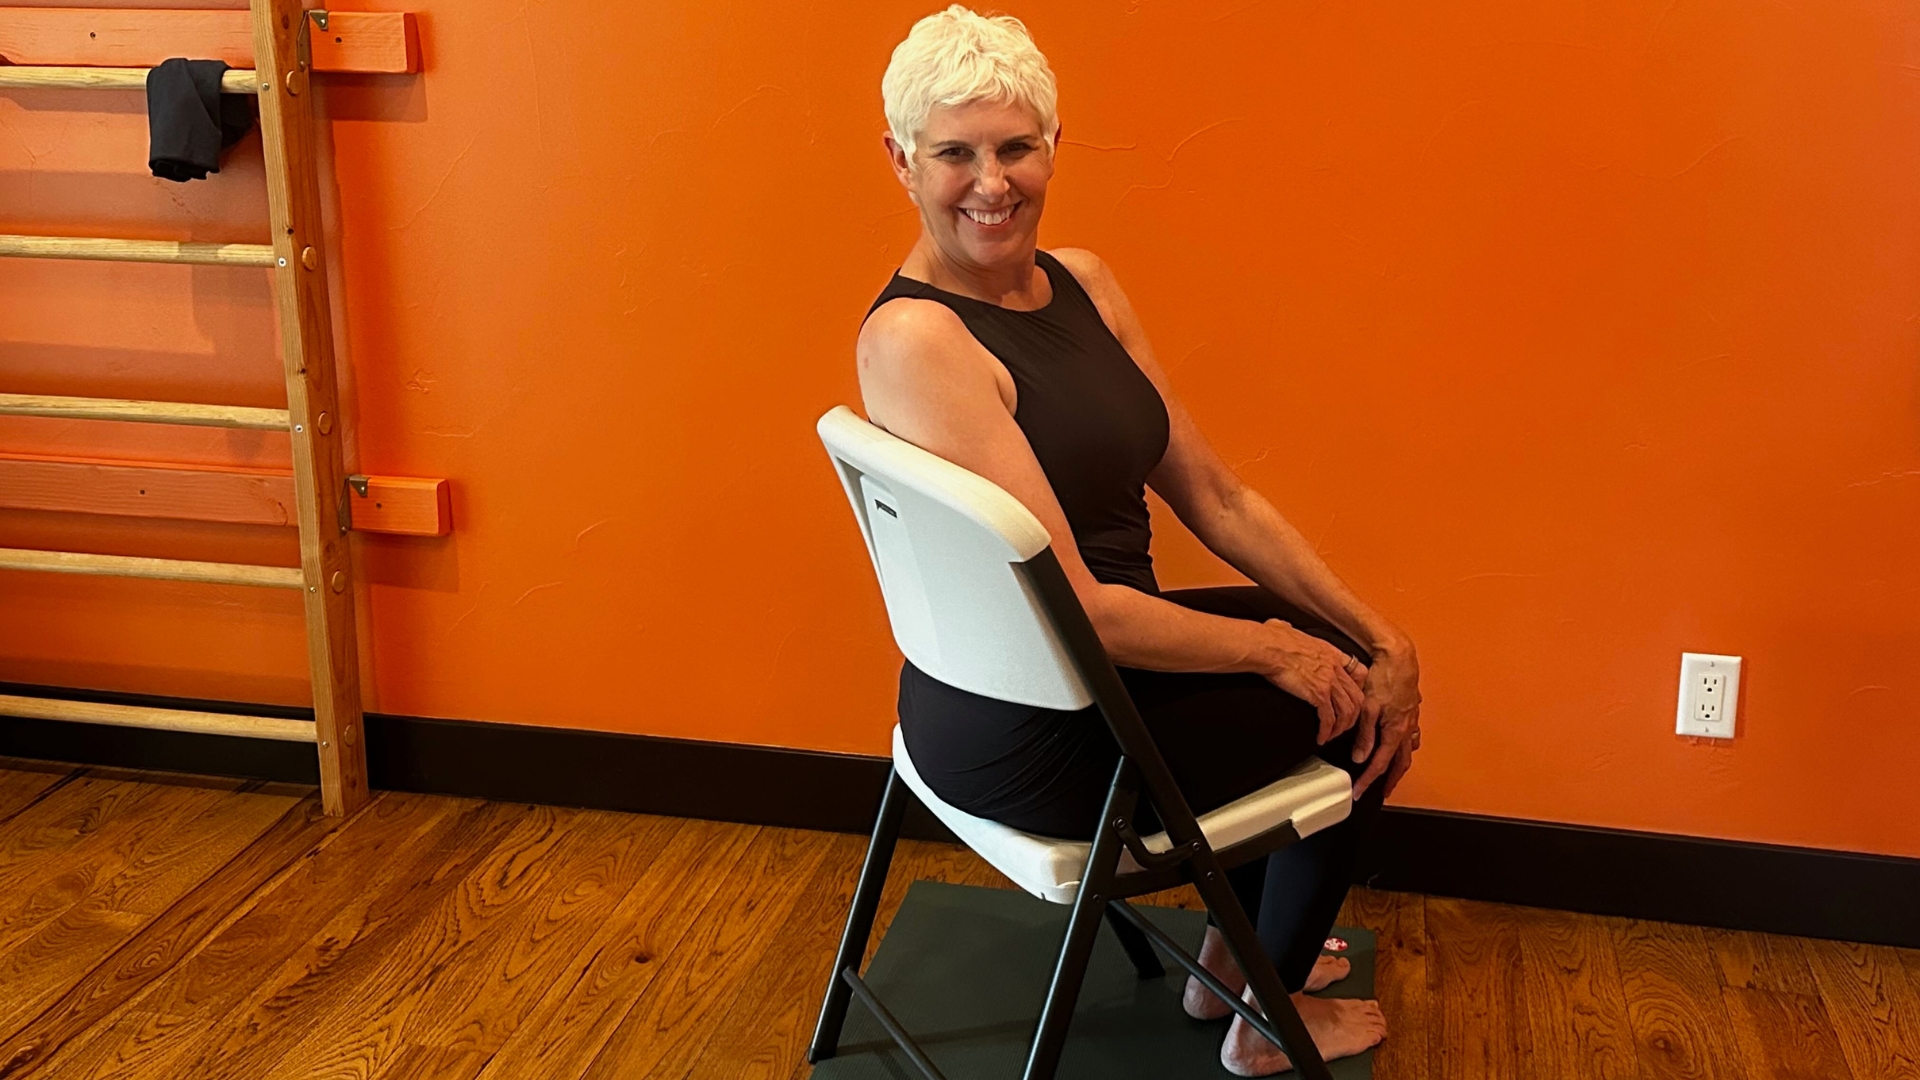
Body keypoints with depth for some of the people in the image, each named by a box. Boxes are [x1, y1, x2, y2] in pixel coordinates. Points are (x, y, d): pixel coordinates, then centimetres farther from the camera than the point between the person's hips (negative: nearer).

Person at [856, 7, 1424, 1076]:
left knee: (1346, 654, 19)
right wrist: (1271, 649, -14)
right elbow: (1070, 604, -27)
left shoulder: (1082, 282, 1)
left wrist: (1381, 637, -3)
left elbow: (1214, 496, 4)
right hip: (1026, 742, -8)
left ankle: (1232, 957, 37)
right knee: (1343, 712, 7)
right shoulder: (914, 338, -25)